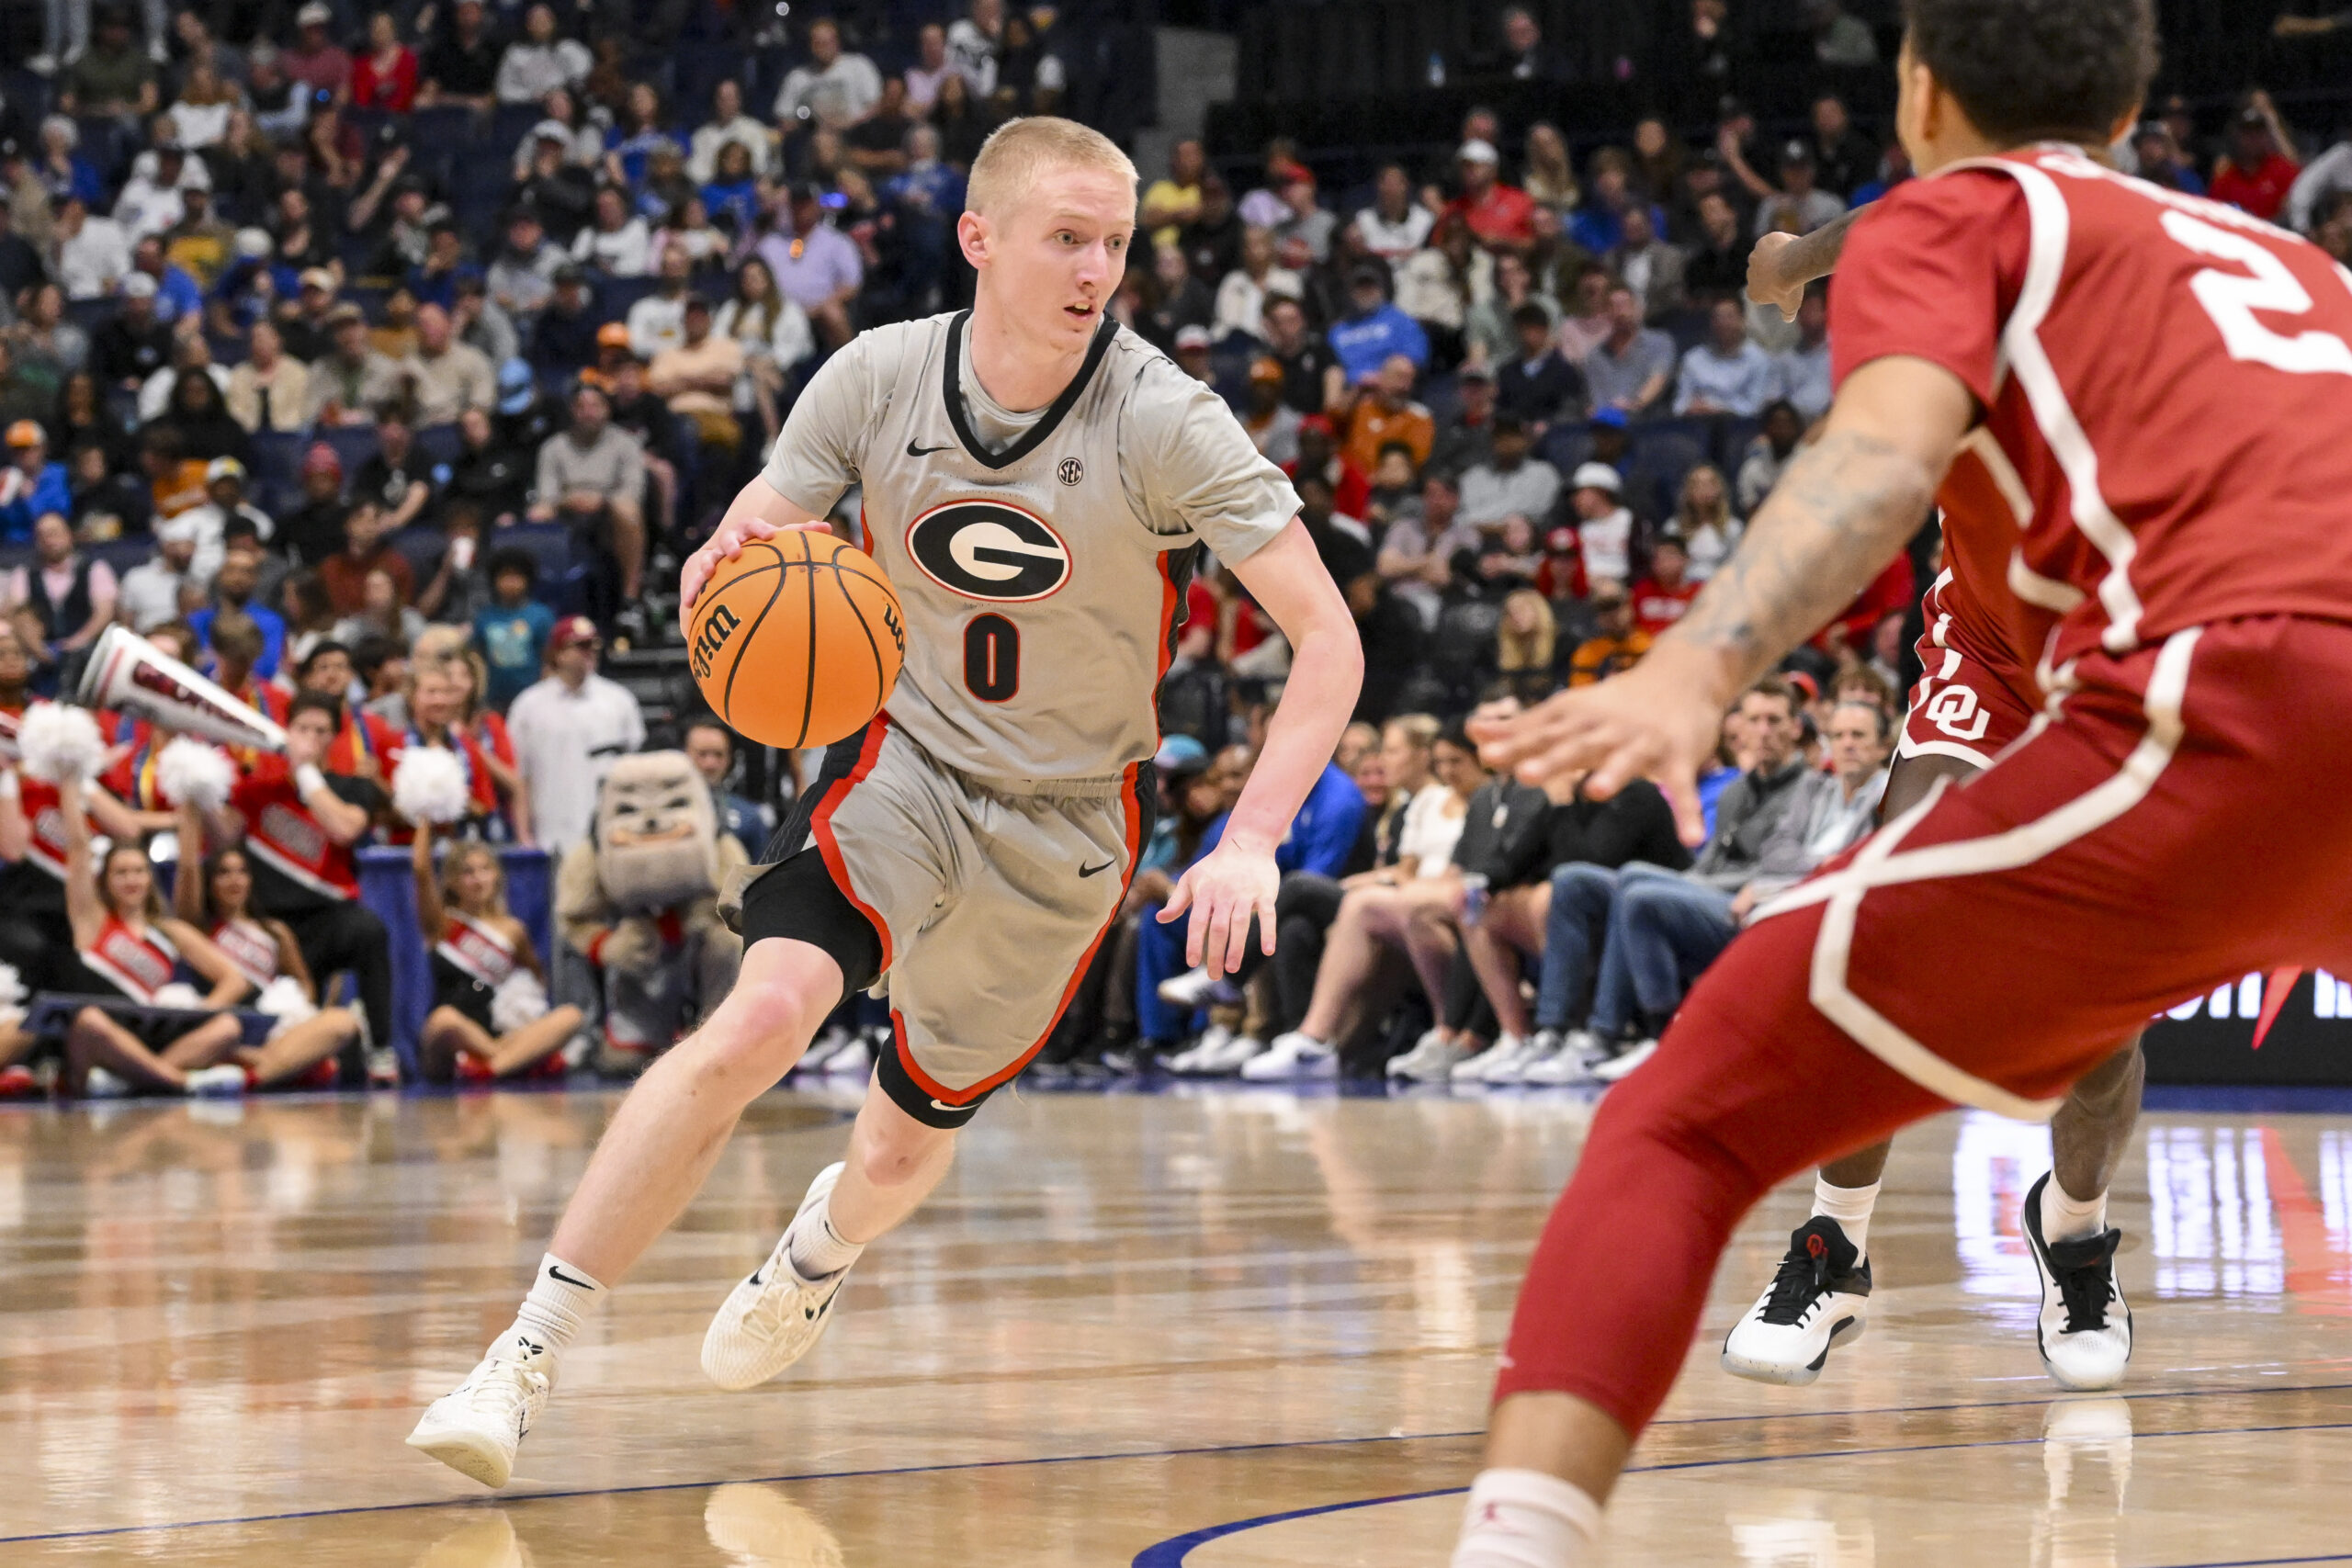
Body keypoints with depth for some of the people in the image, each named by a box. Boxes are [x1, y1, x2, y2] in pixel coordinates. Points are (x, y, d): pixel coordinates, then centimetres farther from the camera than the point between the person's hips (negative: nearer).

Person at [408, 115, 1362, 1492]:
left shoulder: (1165, 422, -20)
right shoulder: (880, 378, -13)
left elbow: (1329, 640, -19)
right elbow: (734, 560, -3)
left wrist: (1252, 841, -31)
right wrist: (726, 574, -29)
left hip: (1067, 813, 0)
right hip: (906, 757, 0)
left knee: (911, 1140, 13)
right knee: (762, 1018, -27)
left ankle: (823, 1247, 53)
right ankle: (528, 1355, -22)